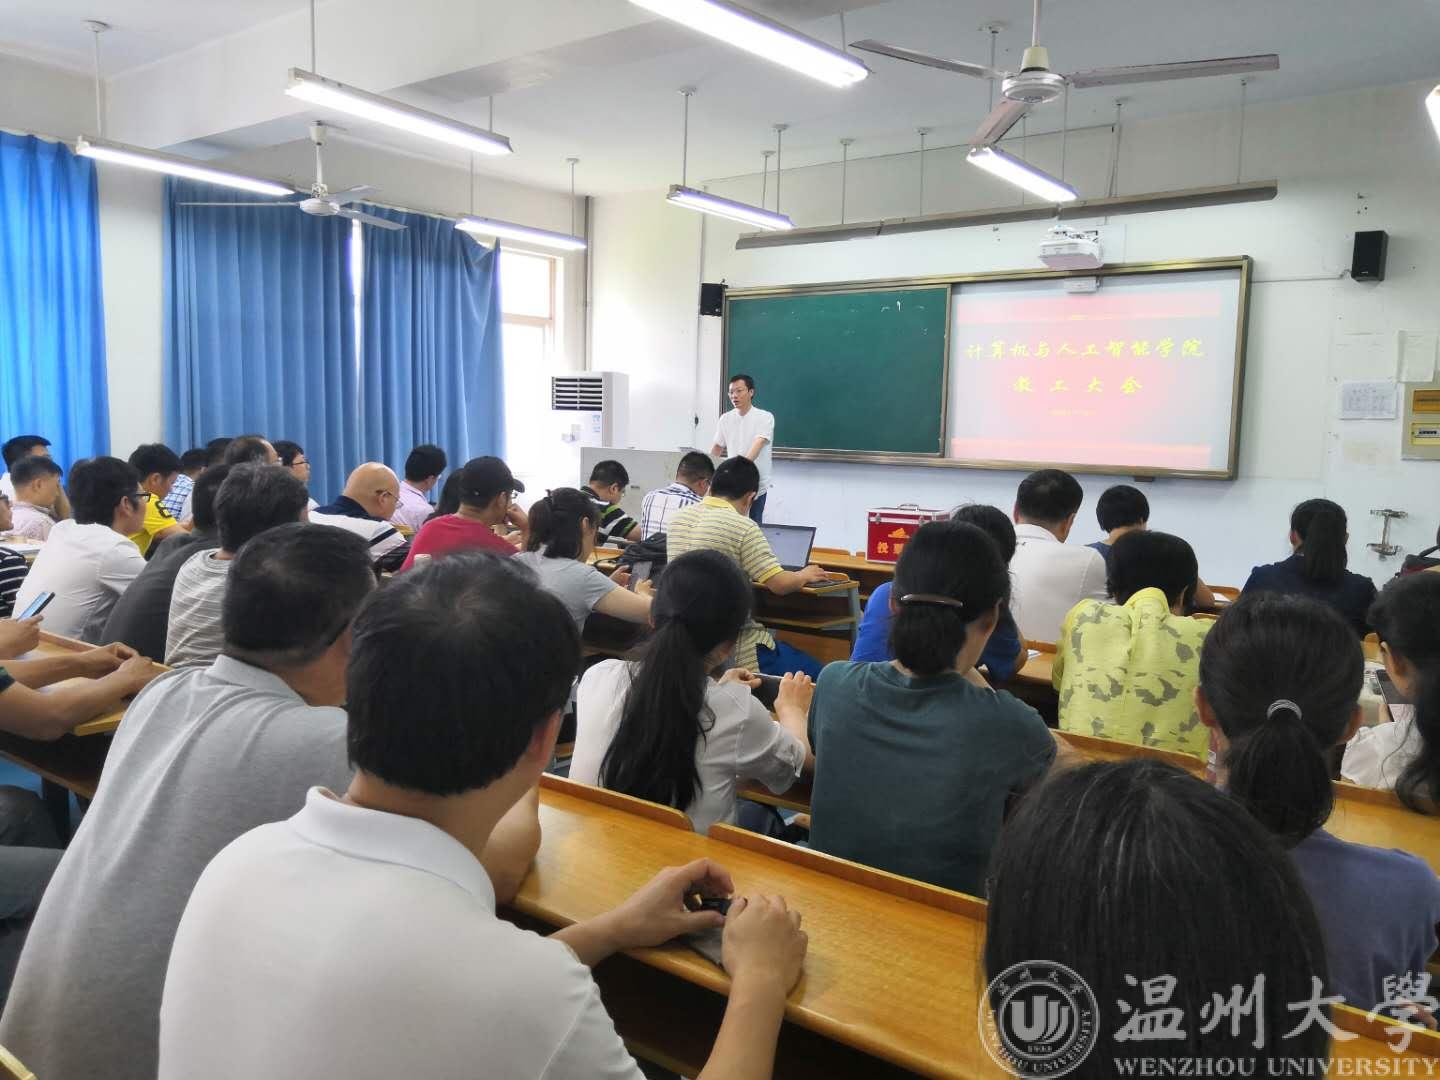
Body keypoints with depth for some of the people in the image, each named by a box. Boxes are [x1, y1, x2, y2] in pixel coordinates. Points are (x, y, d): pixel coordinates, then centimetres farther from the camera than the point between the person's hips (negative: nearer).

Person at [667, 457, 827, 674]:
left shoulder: (678, 518, 6)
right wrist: (805, 575, 3)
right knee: (814, 674, 9)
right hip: (733, 648, -8)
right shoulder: (743, 527, -16)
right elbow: (780, 584, -19)